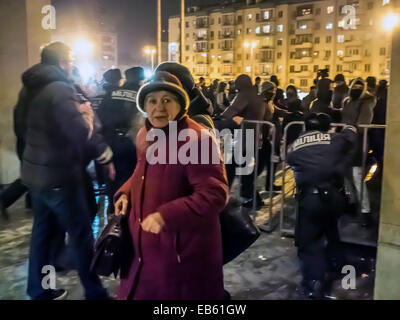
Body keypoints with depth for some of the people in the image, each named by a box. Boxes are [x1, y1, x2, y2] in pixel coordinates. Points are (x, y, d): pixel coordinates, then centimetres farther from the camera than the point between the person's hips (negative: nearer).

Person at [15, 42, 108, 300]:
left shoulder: (29, 89, 9)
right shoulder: (61, 90, -19)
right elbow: (82, 134, -28)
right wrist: (87, 116, -7)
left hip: (34, 172, 9)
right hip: (59, 175, -9)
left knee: (42, 231, 18)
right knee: (82, 235, 3)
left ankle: (39, 290, 29)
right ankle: (94, 292, 14)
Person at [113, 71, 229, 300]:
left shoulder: (197, 138, -22)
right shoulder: (145, 135, 6)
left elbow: (215, 195, -26)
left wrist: (165, 216, -30)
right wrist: (127, 193, 5)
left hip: (184, 253, -8)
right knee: (140, 294, 24)